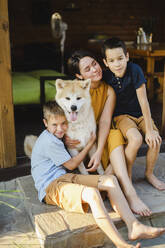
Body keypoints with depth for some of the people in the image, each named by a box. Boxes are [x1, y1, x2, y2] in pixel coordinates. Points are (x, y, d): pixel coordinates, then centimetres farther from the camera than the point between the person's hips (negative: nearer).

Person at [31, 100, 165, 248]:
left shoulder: (56, 136, 18)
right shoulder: (48, 141, -12)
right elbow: (71, 165, -6)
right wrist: (90, 144, 3)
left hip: (65, 178, 10)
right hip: (51, 187, -10)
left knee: (110, 180, -8)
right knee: (92, 193, -38)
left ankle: (134, 227, -17)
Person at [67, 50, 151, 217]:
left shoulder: (108, 91, -6)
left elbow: (105, 122, -16)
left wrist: (99, 152, -31)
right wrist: (65, 137, -29)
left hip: (100, 136, 2)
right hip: (80, 141, -2)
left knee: (116, 135, -29)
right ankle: (130, 194, -31)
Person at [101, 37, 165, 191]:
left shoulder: (134, 70, -20)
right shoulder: (106, 77, -14)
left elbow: (143, 101, -20)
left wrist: (149, 129, -19)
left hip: (141, 114, 1)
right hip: (121, 115, -1)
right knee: (136, 139, -30)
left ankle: (149, 173, 8)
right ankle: (127, 176, -7)